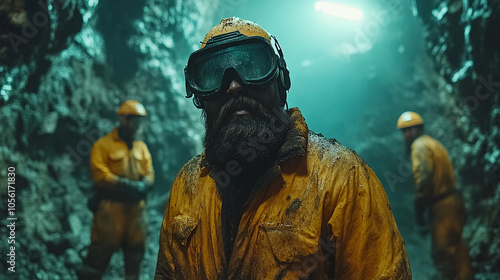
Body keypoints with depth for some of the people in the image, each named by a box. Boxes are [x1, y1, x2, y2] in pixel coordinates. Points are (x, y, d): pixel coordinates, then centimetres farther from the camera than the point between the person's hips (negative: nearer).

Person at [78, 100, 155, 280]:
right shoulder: (103, 145, -3)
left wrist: (143, 186, -10)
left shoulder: (142, 147, 14)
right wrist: (127, 185, -17)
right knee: (103, 246, -2)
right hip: (111, 205, -5)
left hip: (136, 205, 6)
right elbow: (100, 175, -12)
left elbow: (149, 173, 12)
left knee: (136, 246, 11)